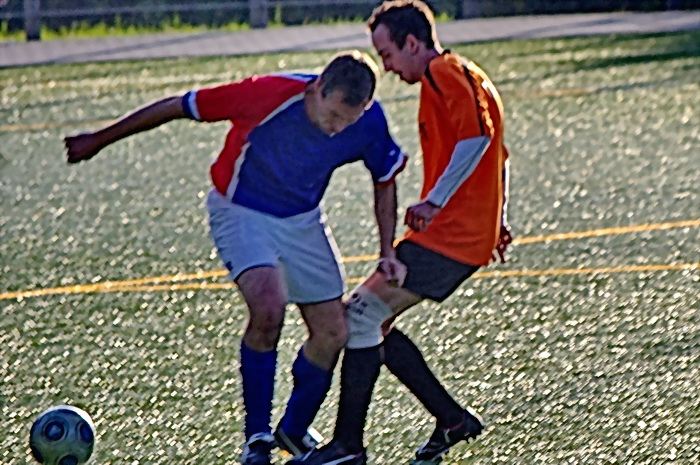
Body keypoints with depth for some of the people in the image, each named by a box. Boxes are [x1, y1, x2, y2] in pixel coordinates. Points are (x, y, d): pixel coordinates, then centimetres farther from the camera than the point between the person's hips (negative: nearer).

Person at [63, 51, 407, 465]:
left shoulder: (369, 122, -20)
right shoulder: (267, 95, -33)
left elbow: (386, 179, 3)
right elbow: (176, 107, -22)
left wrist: (388, 251, -4)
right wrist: (100, 140, -14)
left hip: (302, 220, 5)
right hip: (241, 210, -5)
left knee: (332, 334, 1)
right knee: (268, 307, -29)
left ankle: (294, 431, 27)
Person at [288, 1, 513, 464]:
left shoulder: (443, 73, -11)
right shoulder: (464, 76, 21)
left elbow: (477, 136, -26)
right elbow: (498, 155, 29)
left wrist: (435, 202, -26)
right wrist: (496, 220, 31)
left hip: (444, 237, -10)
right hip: (468, 238, 10)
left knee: (362, 315, -9)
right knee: (375, 323, 12)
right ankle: (452, 418, 13)